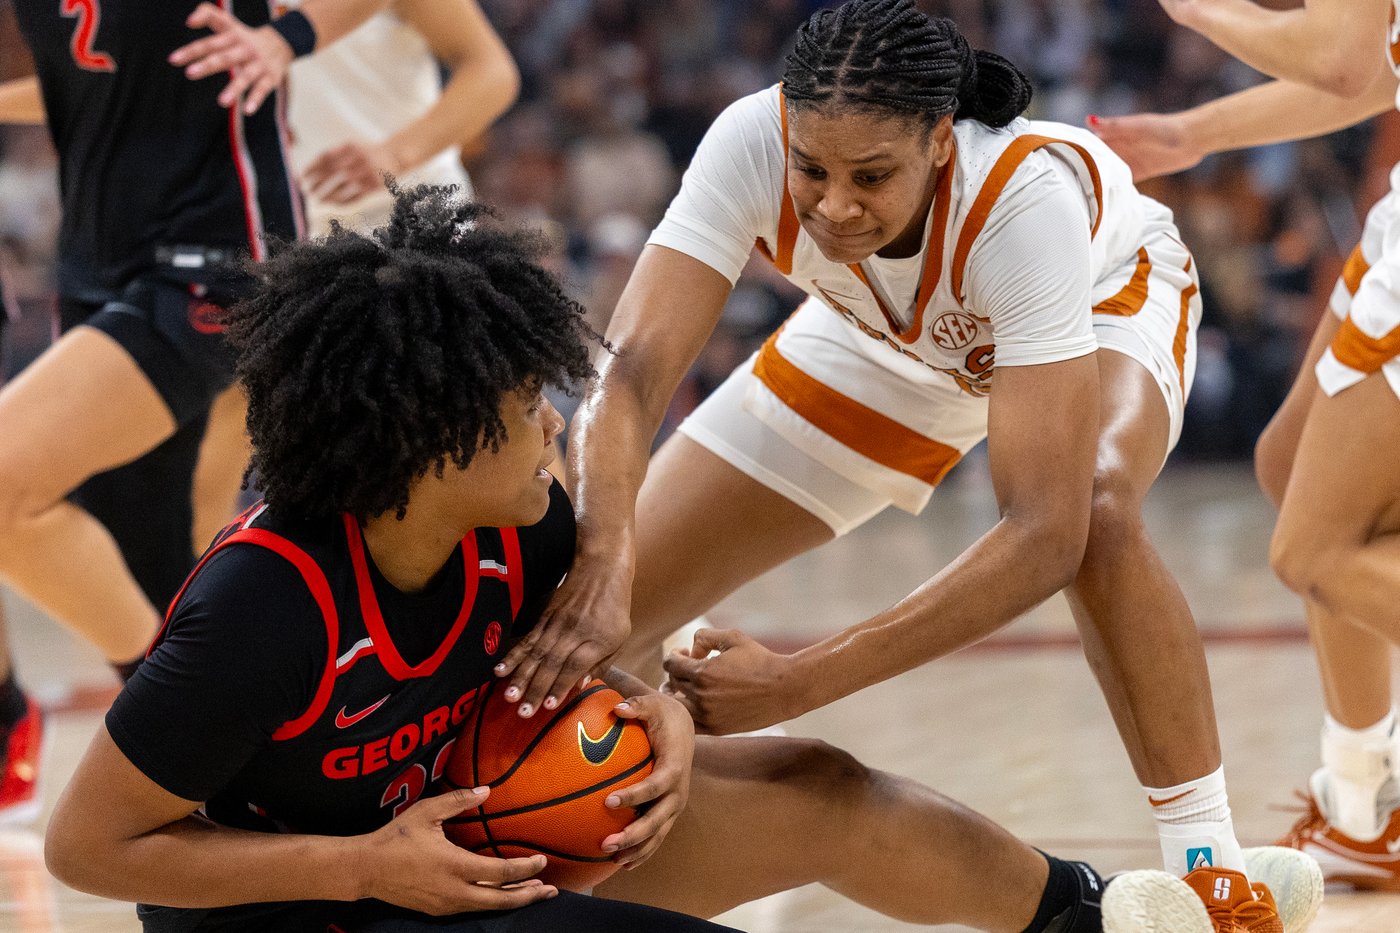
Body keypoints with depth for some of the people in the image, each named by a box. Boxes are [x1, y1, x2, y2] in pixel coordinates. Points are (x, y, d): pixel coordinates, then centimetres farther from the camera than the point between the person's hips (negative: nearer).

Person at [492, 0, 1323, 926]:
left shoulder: (1026, 197, -44)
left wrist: (799, 683, -53)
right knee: (597, 602, -4)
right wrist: (602, 562, -63)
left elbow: (1046, 534, -47)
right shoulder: (752, 144, -37)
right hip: (887, 340, 4)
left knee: (1098, 511, -40)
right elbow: (631, 370, -41)